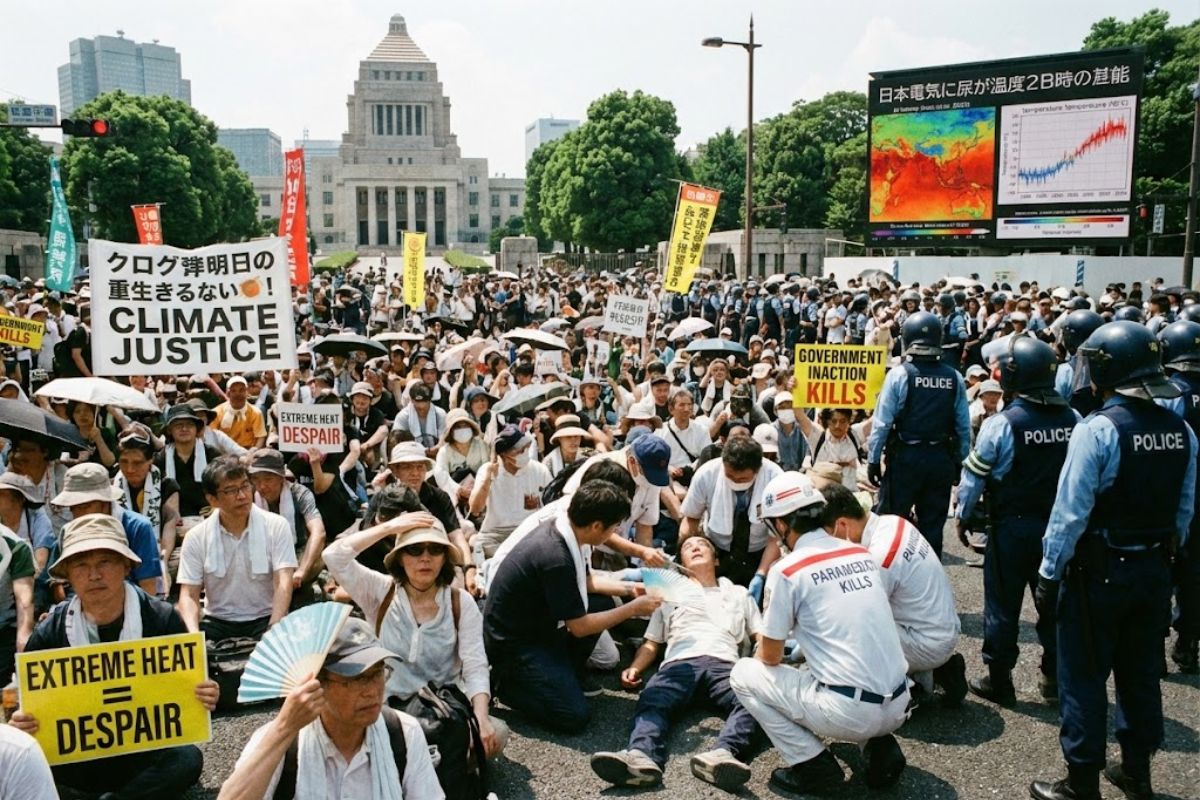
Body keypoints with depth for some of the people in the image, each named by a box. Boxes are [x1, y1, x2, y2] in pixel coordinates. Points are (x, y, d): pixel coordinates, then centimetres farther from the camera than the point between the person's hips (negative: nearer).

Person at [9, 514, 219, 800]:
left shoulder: (163, 620, -7)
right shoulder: (49, 634, -3)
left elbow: (188, 691, 0)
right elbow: (29, 707, 5)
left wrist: (204, 698, -23)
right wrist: (21, 724, -19)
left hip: (146, 754, -2)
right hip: (73, 759, 2)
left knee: (187, 759, -32)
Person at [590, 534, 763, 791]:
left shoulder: (739, 594, 34)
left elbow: (762, 638, 24)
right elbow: (651, 643, 28)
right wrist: (634, 668, 6)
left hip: (724, 664, 0)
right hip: (680, 663, 0)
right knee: (652, 702, -34)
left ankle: (722, 755, -56)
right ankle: (642, 756, -58)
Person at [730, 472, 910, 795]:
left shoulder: (786, 570, -8)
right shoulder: (862, 554, 10)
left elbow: (770, 657, 2)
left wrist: (760, 653, 25)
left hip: (849, 712, -6)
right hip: (898, 707, 7)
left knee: (743, 675, 11)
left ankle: (813, 765, 2)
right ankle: (880, 747, 15)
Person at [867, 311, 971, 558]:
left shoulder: (899, 375, -10)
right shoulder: (954, 378, -1)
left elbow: (883, 422, -10)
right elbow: (964, 426, 1)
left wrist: (873, 459, -2)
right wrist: (960, 462, 12)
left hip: (905, 458, -3)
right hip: (941, 460, 3)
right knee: (933, 525, 12)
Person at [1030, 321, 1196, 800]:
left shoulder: (1097, 430, -20)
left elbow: (1070, 513, -19)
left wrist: (1049, 575, -10)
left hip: (1099, 574, -6)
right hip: (1155, 572, 7)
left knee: (1084, 679, 5)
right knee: (1141, 674, 19)